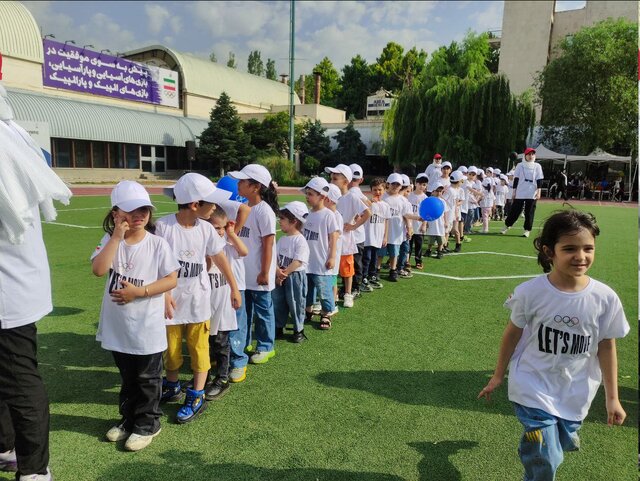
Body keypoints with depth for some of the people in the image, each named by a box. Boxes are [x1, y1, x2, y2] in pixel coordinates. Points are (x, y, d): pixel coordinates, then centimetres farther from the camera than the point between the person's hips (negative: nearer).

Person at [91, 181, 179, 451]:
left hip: (148, 327, -3)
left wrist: (139, 292, -20)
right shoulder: (110, 241, -2)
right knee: (127, 378, 22)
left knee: (147, 379, 12)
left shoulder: (158, 244, -11)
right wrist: (117, 236, -20)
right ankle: (129, 419, 41)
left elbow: (171, 280, -10)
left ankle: (147, 424, 29)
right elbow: (99, 269, -20)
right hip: (118, 326, 4)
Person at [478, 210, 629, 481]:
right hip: (534, 386, -3)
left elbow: (606, 346, -2)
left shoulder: (605, 298, -14)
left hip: (576, 392, 3)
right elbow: (513, 332, -5)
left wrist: (612, 397, 5)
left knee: (563, 443, 22)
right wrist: (498, 375, 5)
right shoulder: (530, 292, -20)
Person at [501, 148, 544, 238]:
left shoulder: (537, 166, 6)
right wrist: (514, 191, 1)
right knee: (515, 210, 3)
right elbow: (516, 179, 5)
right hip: (520, 193, 0)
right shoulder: (520, 165, 6)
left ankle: (527, 230, 10)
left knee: (529, 212, 2)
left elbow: (539, 180, 2)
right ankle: (507, 225, 19)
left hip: (532, 194, 0)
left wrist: (538, 192, -7)